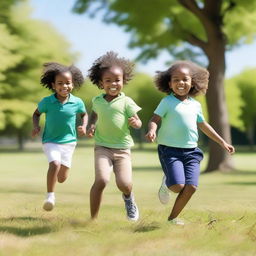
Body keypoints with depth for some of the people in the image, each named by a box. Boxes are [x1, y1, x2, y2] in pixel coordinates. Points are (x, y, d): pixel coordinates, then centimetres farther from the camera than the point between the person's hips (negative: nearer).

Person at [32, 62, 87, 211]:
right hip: (50, 141, -2)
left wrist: (84, 126, -5)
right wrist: (36, 126, -9)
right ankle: (50, 196, -16)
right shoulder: (47, 102, -10)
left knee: (62, 178, 4)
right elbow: (37, 113, 9)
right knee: (55, 164, -30)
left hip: (69, 142, 2)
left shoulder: (77, 103, -8)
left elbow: (84, 114, 13)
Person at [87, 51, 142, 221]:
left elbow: (138, 122, -4)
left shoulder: (126, 102, -4)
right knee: (102, 180, -22)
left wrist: (135, 122, -27)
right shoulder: (98, 101, 6)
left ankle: (128, 198, 27)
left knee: (124, 184, -13)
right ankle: (93, 218, -11)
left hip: (123, 148, -1)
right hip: (102, 147, 1)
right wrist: (91, 125, 9)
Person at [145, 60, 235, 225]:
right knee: (178, 186, -18)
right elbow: (155, 119, -9)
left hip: (191, 151, 5)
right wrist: (152, 130, -33)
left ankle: (172, 218, 9)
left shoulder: (195, 105, 13)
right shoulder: (167, 102, -2)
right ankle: (166, 183, 20)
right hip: (170, 150, -5)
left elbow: (203, 125, 24)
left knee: (191, 187, -8)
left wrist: (222, 142, 27)